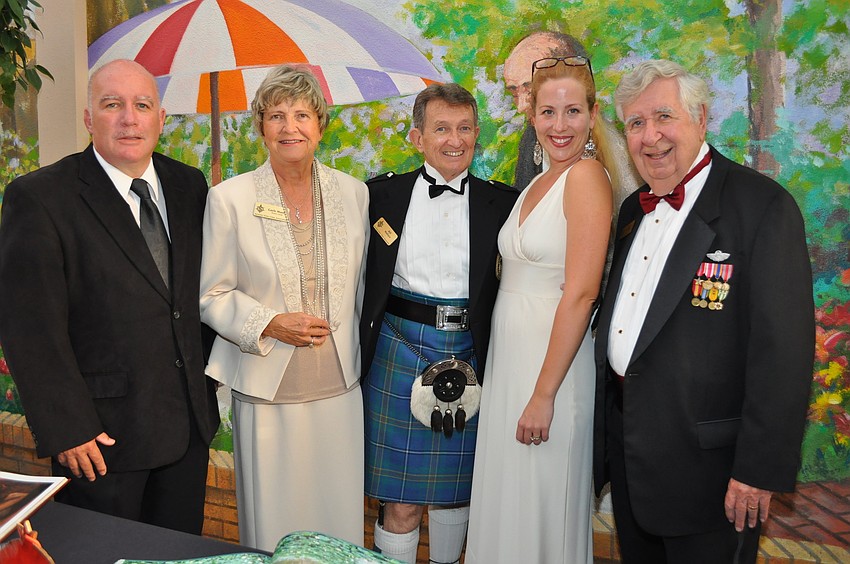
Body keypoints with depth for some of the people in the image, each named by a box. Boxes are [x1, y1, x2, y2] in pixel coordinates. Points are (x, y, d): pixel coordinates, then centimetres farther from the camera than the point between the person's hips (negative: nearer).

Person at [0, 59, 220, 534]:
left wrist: (207, 381, 8)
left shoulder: (188, 186, 5)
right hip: (103, 434, -5)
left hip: (190, 424, 5)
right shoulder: (38, 197, -11)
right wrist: (67, 430, -15)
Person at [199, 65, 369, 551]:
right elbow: (212, 294, -2)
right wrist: (270, 325, -16)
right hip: (267, 389, -2)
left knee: (341, 516, 11)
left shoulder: (353, 192, 2)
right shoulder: (229, 198, -6)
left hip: (340, 387, 3)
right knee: (273, 523, 8)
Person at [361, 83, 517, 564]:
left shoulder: (503, 203, 1)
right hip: (401, 353, -1)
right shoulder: (383, 195, 2)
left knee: (456, 487, 18)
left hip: (471, 357, 1)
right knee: (401, 501, 5)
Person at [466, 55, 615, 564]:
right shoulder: (538, 183, 12)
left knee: (542, 507, 7)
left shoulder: (587, 175, -14)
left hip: (554, 360, -8)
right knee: (507, 502, 19)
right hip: (509, 355, 8)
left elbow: (581, 293, -20)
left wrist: (543, 394, -19)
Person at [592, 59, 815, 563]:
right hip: (625, 443, 7)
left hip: (705, 460, -7)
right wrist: (608, 428, 13)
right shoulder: (635, 209, 9)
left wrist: (760, 468, -20)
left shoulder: (763, 206, -15)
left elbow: (783, 348, -19)